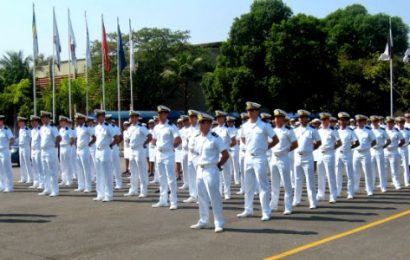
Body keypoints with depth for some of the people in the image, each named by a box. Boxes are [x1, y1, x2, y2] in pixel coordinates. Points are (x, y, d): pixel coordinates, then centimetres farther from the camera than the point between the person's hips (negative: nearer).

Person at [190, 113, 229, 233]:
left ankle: (219, 224, 1)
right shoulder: (197, 139, 9)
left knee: (214, 197, -6)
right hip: (200, 169, 8)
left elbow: (226, 154, -10)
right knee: (202, 197, 14)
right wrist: (200, 164, 13)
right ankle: (203, 221, 25)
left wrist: (218, 165, -5)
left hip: (211, 170, -7)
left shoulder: (215, 138, -12)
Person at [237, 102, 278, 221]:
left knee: (263, 186, -4)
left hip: (260, 158, -6)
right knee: (248, 185, 13)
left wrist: (265, 147, 0)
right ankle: (248, 210, 24)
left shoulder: (264, 126, -8)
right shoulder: (245, 126, 7)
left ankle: (266, 212, 1)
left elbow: (276, 140, -3)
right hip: (248, 157, 6)